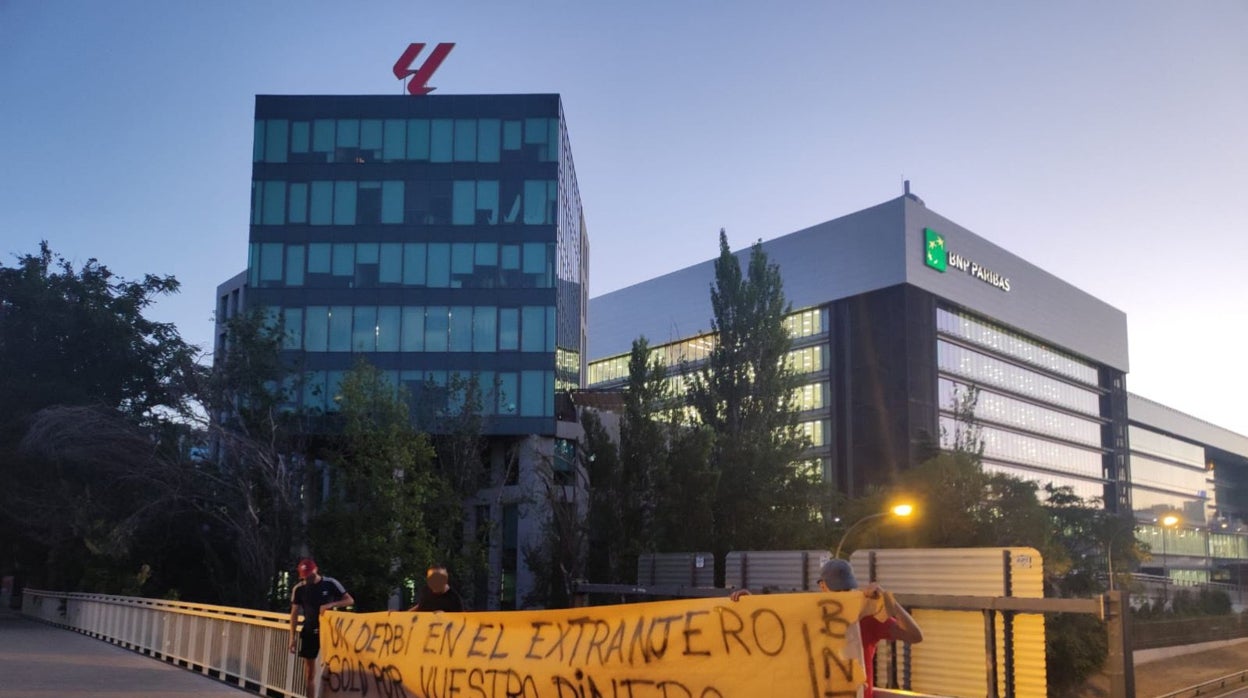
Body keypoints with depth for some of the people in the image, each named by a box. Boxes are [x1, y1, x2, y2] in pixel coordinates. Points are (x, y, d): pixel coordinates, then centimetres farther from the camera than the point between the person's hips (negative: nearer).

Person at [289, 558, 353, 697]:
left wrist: (330, 605, -25)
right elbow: (294, 614, 2)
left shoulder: (330, 584, -9)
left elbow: (350, 600, -9)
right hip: (309, 631, 2)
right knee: (309, 668, 4)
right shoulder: (298, 589, -4)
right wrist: (292, 637, -3)